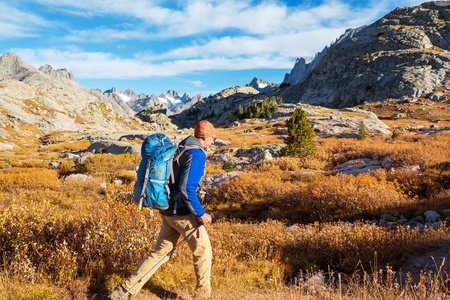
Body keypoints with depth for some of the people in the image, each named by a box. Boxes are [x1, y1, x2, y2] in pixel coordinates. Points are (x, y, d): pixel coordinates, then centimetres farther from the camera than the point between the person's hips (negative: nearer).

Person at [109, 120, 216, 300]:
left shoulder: (180, 150, 12)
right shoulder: (197, 155, -17)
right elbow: (187, 189, -25)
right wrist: (201, 213, -18)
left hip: (168, 211, 9)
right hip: (183, 213, -9)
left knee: (160, 253, 15)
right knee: (203, 251, 11)